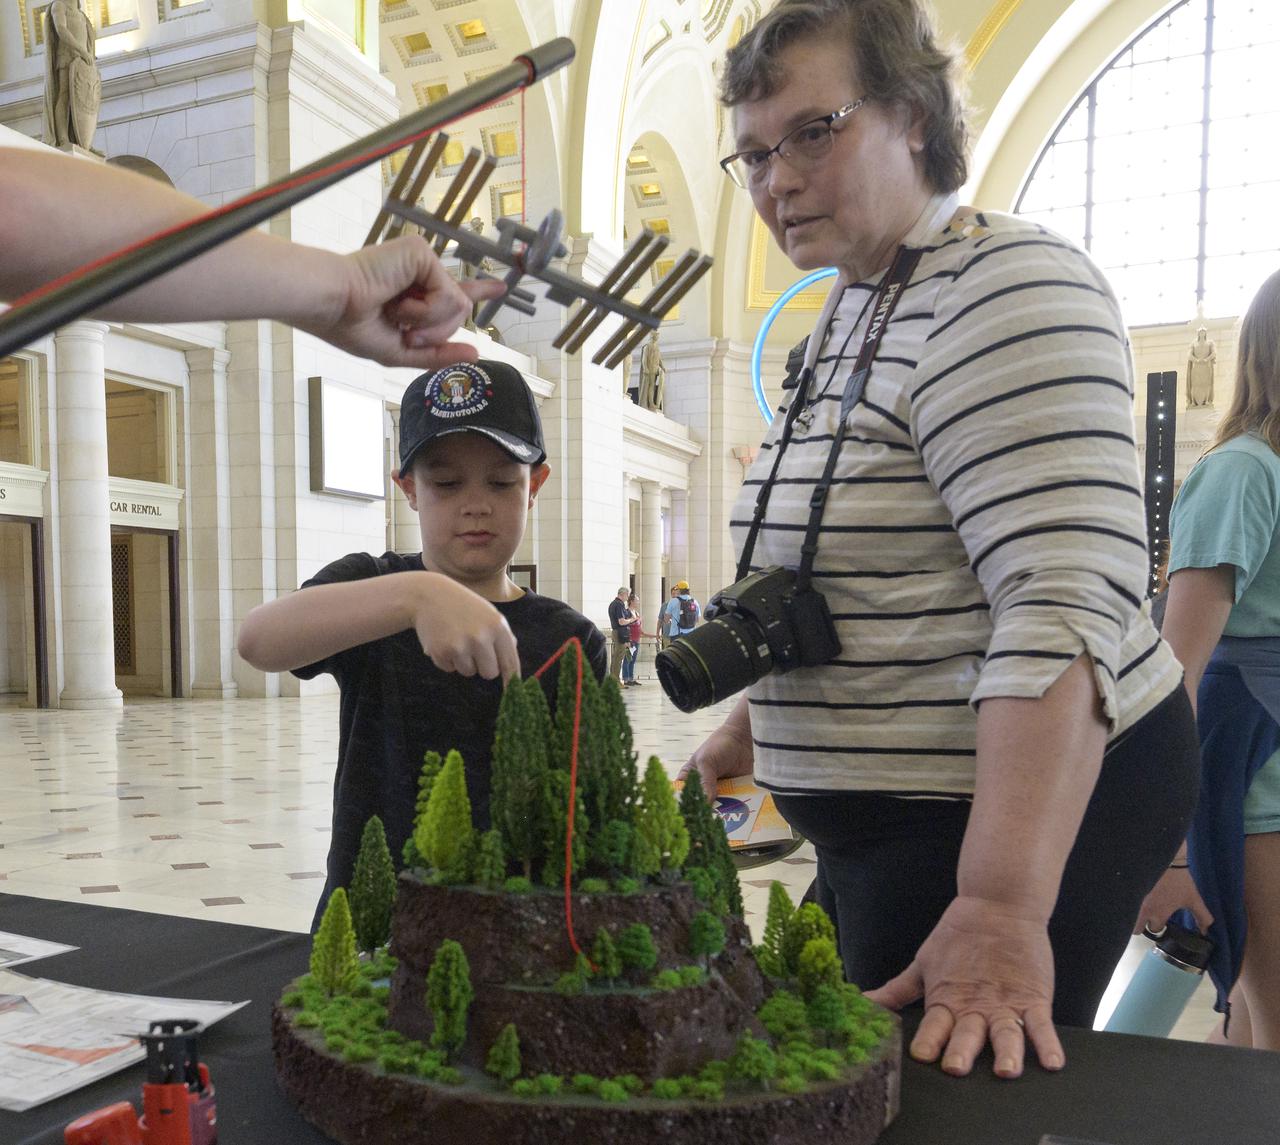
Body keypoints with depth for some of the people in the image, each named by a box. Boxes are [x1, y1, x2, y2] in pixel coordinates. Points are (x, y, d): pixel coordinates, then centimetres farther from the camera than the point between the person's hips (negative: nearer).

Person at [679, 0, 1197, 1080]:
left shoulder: (1006, 289, -17)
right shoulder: (853, 312, 13)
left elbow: (1068, 603, -28)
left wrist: (1001, 908, -33)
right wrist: (752, 722, 22)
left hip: (1033, 806, -9)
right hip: (887, 812, 10)